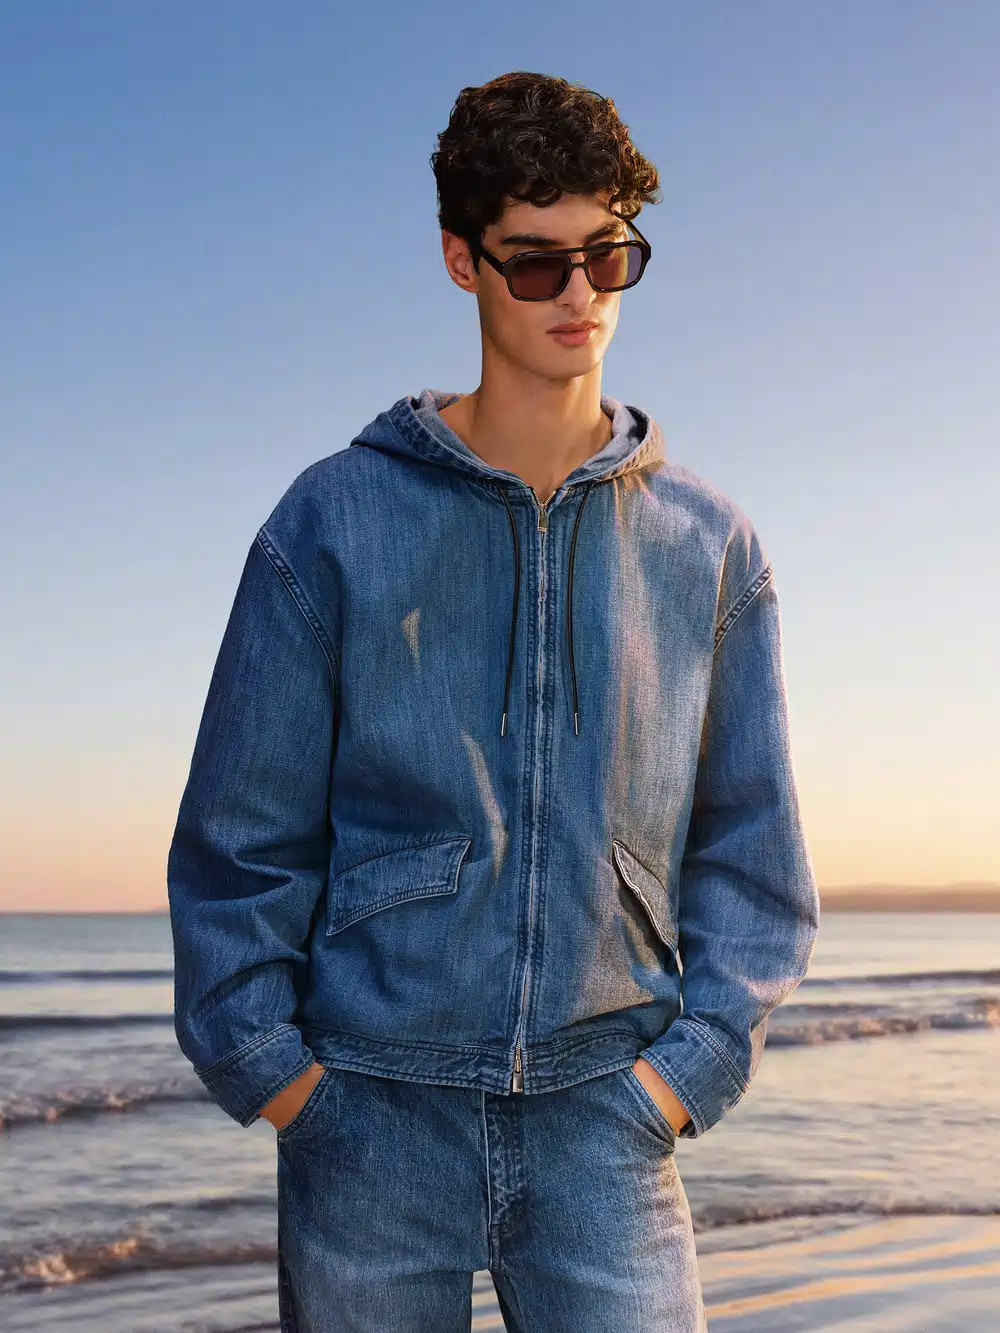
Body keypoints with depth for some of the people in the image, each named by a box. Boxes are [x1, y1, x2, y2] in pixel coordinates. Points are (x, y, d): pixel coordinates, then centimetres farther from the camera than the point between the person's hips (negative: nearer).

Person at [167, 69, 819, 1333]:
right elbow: (238, 836, 1)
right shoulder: (334, 521, 0)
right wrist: (269, 1067, -5)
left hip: (604, 1110, 1)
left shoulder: (709, 544, 5)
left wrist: (688, 1061, -2)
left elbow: (753, 849, 7)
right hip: (370, 1104, -1)